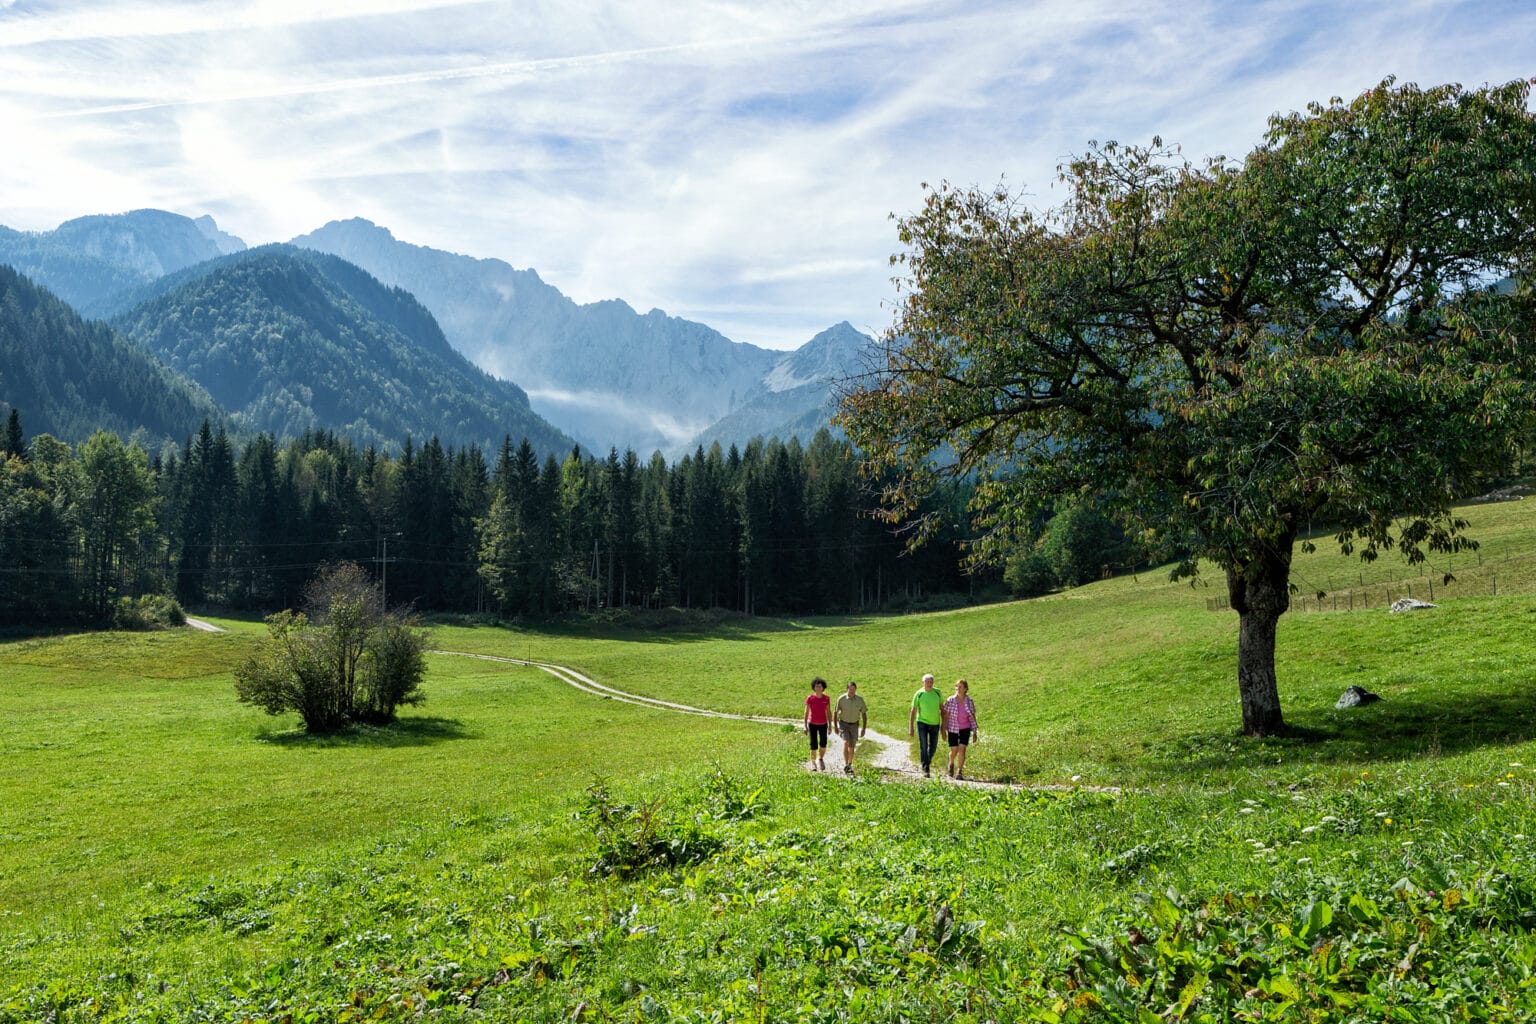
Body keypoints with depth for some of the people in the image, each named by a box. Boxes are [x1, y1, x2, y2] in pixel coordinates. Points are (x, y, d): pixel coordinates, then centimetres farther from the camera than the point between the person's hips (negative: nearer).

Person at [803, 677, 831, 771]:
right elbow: (806, 712, -10)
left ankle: (821, 759, 30)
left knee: (823, 744, 1)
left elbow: (828, 712, 0)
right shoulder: (810, 698, -13)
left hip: (823, 724, 2)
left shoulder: (827, 699, -7)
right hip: (812, 724, -2)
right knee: (813, 745, -3)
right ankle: (813, 763, 13)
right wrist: (805, 726, -13)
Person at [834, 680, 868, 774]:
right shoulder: (841, 699, -13)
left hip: (854, 725, 2)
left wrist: (864, 728, -5)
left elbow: (864, 714, -1)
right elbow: (836, 712, -1)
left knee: (852, 746, 7)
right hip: (844, 724, -2)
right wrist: (835, 726, 0)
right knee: (845, 742, -21)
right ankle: (845, 764, -28)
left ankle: (850, 765, 23)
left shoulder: (860, 699, -10)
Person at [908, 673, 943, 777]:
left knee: (933, 746, 12)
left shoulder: (937, 693, 0)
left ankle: (928, 760, 38)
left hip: (935, 723, 3)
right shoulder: (919, 694, -7)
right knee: (923, 746, -9)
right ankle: (925, 770, -7)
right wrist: (910, 728, -7)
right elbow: (913, 711, -4)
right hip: (922, 723, -3)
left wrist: (944, 724, 5)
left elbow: (942, 709, 8)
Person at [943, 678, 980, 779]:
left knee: (962, 749, -11)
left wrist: (975, 732, -1)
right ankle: (951, 764, 39)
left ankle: (959, 772, -6)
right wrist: (944, 730, -5)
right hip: (953, 729, 0)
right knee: (954, 751, 6)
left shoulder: (969, 702, -7)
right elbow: (946, 716, -5)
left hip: (965, 729, 0)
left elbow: (972, 718, -1)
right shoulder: (950, 701, -10)